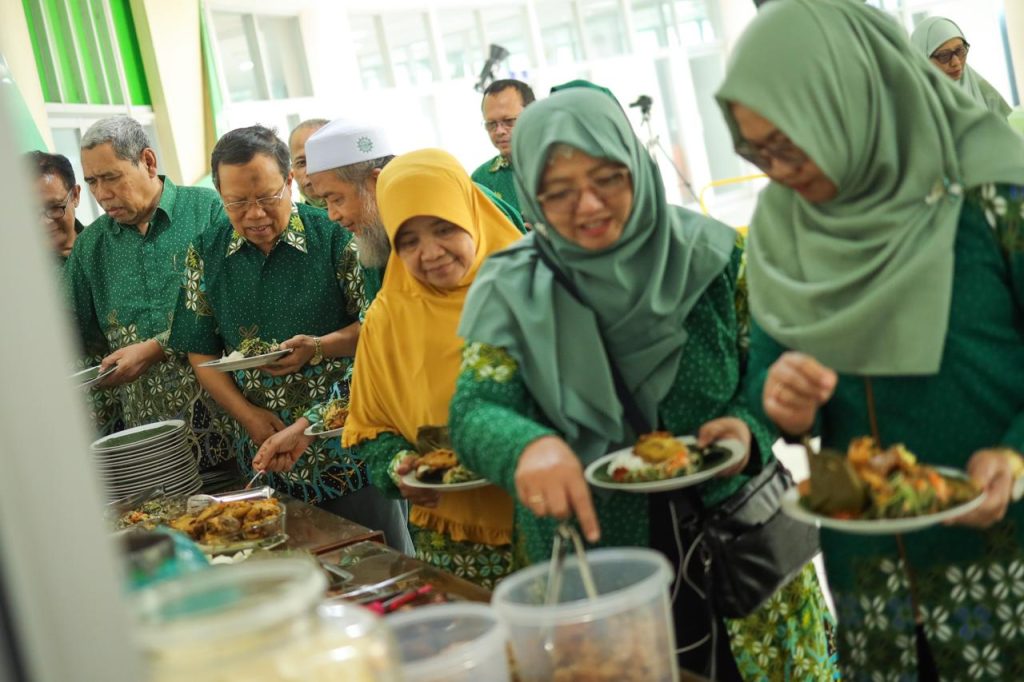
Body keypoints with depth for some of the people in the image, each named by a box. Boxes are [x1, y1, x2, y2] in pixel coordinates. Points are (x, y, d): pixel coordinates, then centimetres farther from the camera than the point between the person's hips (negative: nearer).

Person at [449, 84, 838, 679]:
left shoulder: (712, 256, -8)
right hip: (593, 558, 0)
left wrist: (751, 431, -22)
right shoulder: (514, 294, -7)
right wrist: (528, 447, -36)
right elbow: (473, 413, -14)